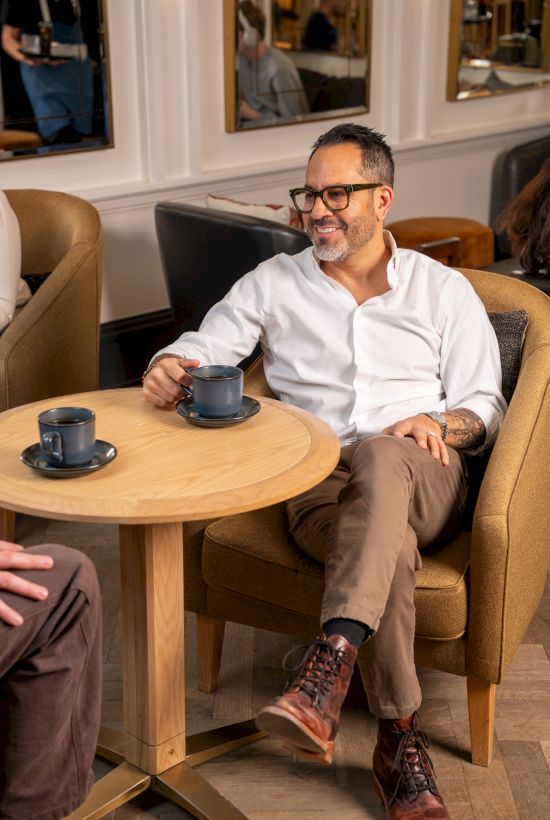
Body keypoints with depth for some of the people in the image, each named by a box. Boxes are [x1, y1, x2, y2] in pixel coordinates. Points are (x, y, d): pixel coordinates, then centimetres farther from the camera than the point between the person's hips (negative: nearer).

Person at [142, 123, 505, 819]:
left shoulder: (444, 291, 17)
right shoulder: (274, 283, 20)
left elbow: (485, 407, 14)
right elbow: (203, 349, 11)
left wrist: (441, 424, -10)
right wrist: (168, 367, -14)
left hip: (423, 480, 0)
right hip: (315, 484, 0)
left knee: (381, 457, -40)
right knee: (387, 542, -37)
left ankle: (326, 670, -49)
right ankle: (401, 741, -28)